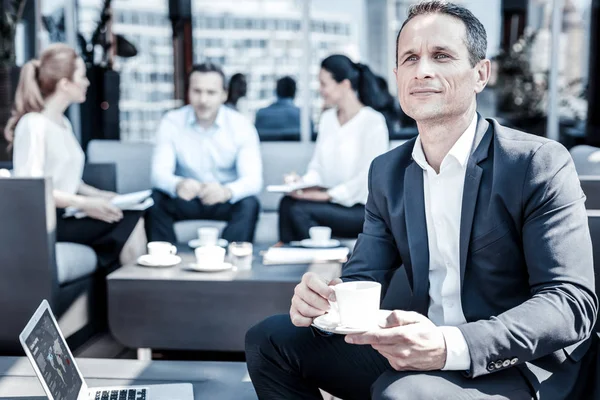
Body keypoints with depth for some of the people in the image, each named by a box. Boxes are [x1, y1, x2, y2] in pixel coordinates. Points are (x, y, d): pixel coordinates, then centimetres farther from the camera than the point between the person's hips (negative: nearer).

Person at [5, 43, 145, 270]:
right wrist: (84, 204, -25)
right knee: (129, 221, -21)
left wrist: (98, 195, 2)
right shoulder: (34, 124, -10)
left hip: (66, 213, 8)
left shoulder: (63, 123, 18)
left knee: (130, 221, -17)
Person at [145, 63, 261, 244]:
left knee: (249, 204, -31)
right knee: (155, 200, -26)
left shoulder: (241, 125, -11)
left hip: (225, 202, -1)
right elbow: (160, 172, -16)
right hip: (186, 200, 1)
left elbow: (253, 179, -22)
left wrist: (226, 191, -46)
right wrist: (178, 185, -43)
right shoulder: (171, 122, -7)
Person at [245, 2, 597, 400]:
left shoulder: (540, 163, -12)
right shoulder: (387, 172, 7)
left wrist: (450, 346, -34)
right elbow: (363, 279, 7)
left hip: (519, 365, -6)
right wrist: (324, 300, -19)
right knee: (271, 339, -2)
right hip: (419, 354, 6)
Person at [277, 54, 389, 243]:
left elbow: (369, 178, -15)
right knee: (287, 203, -23)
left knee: (299, 210, -26)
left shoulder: (373, 122, -9)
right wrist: (303, 182, -7)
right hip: (332, 201, 6)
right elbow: (318, 166, 14)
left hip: (362, 207, -6)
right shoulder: (327, 118, 14)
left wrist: (328, 195, -19)